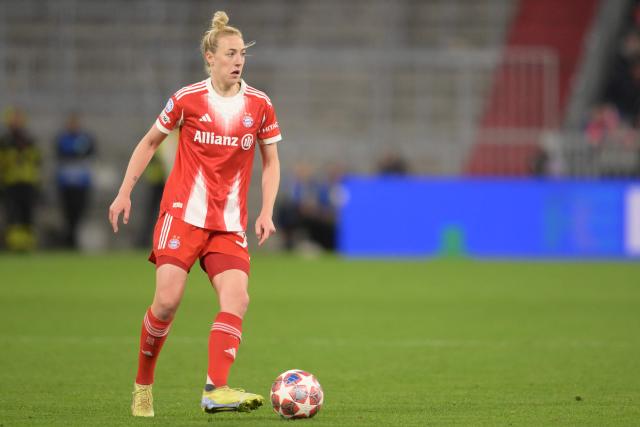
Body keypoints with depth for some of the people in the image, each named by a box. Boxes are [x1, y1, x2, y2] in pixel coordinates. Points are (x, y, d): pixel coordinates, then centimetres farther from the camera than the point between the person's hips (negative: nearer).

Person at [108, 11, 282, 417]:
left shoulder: (260, 105, 3)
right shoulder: (187, 100, -2)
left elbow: (271, 162, 13)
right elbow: (150, 143, 11)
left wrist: (266, 212, 0)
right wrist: (125, 192, 5)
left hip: (229, 222, 3)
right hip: (183, 213, -3)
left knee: (237, 299, -17)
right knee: (168, 300, -12)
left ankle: (215, 389, -23)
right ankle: (143, 384, 7)